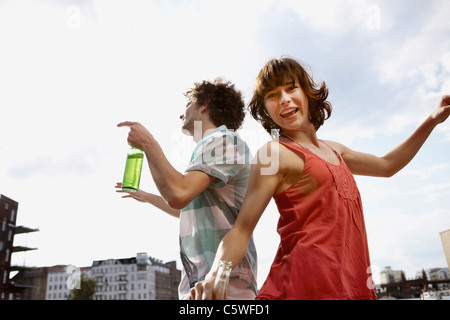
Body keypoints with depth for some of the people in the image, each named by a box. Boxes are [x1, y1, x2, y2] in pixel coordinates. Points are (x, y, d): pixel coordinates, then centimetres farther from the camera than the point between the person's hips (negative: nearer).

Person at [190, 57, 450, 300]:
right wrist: (214, 277, -27)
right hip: (309, 283, -7)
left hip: (353, 283, 7)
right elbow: (242, 230, -10)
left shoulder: (333, 150, 16)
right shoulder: (274, 154, -7)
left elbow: (387, 166, 32)